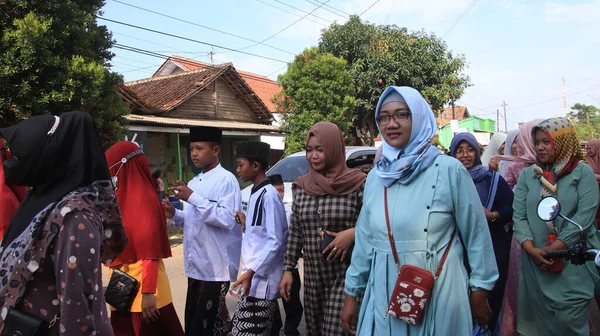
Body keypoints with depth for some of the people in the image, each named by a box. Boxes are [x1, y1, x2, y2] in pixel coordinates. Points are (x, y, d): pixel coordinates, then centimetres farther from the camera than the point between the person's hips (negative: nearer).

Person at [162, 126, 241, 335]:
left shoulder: (226, 179, -11)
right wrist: (174, 215, 0)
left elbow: (228, 219, -22)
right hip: (195, 267, 8)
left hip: (215, 268, -8)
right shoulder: (193, 183, 13)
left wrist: (193, 198, -21)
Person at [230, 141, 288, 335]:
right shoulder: (256, 194, 13)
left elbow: (275, 241, -18)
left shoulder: (268, 195, -14)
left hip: (262, 281, -9)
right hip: (255, 279, 9)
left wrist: (250, 272, -20)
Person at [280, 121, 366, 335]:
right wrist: (288, 269, 8)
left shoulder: (357, 184, -9)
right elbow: (295, 233, 10)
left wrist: (353, 233, -20)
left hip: (346, 277, -4)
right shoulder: (302, 187, 5)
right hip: (312, 277, 5)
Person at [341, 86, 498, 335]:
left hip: (439, 294, -3)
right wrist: (352, 293, 11)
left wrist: (480, 290, 1)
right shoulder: (375, 176, 2)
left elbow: (476, 234, -4)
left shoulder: (449, 170, -10)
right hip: (384, 296, 4)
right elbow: (364, 239, 7)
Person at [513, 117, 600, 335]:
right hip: (536, 263, 3)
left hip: (574, 261, -3)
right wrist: (532, 250, -13)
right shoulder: (527, 175, 7)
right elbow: (519, 216, 1)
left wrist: (552, 249, -15)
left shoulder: (582, 172, -2)